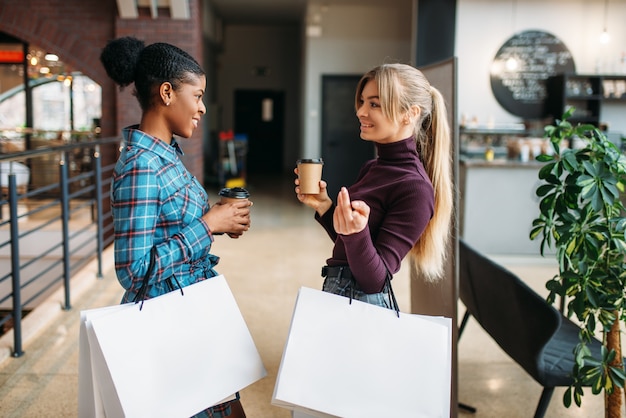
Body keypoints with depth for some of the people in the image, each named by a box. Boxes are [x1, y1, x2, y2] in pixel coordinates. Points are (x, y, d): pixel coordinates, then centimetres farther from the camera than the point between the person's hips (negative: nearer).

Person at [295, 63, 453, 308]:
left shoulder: (414, 188, -19)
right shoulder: (371, 168, 4)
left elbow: (374, 281, -20)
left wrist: (356, 232, -36)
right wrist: (323, 206, 0)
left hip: (362, 306, -7)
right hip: (335, 293, 7)